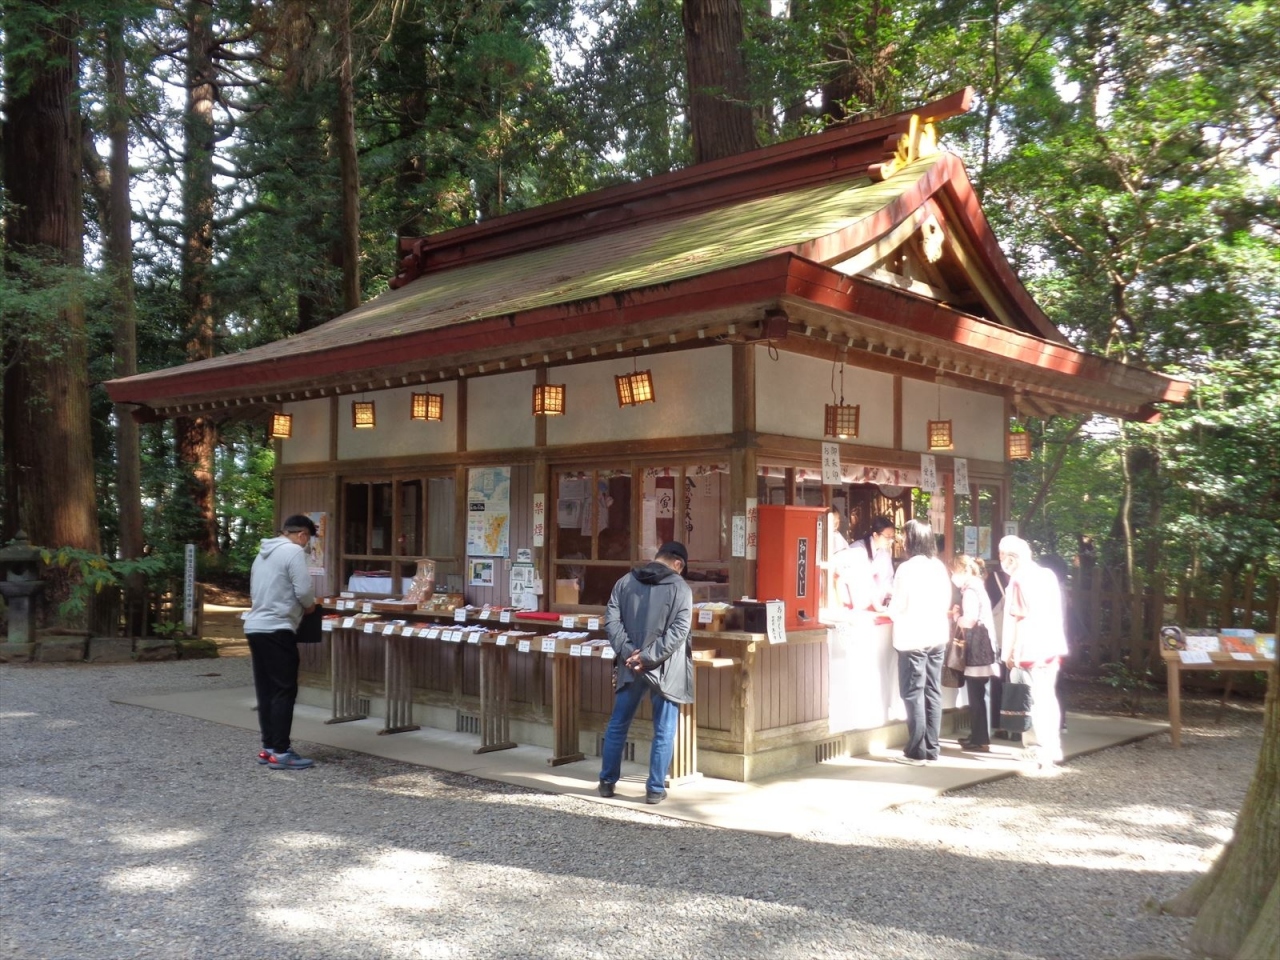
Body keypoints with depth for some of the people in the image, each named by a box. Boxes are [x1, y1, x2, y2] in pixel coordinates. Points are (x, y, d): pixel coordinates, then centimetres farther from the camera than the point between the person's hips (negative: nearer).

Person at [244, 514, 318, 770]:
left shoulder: (264, 552, 18)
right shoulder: (293, 551, -9)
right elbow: (303, 589, -16)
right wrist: (309, 606, 5)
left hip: (255, 626, 9)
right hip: (276, 629, -9)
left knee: (266, 690, 12)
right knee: (284, 691, -4)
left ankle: (269, 747, 16)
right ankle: (279, 752, -4)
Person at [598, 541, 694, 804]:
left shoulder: (625, 582, 6)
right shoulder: (681, 589, -5)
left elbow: (611, 619, -3)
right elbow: (679, 631, -15)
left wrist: (627, 651, -8)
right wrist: (648, 657, -15)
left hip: (630, 666, 3)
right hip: (665, 670, -3)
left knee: (617, 725, 16)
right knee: (664, 732, 7)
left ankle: (607, 782, 25)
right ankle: (655, 789, 10)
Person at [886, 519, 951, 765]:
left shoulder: (907, 568, -15)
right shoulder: (940, 567, 4)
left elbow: (897, 608, -12)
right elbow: (946, 603, 11)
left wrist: (892, 611, 9)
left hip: (913, 638, -6)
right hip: (937, 636, 6)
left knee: (913, 693, 0)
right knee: (933, 692, 11)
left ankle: (917, 751, 3)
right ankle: (931, 748, 16)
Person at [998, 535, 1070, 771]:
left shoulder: (1018, 579, -12)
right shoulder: (1048, 575, 10)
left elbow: (1014, 619, -14)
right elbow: (1056, 612, 15)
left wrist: (1009, 653, -10)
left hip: (1030, 650, -7)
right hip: (1052, 646, 8)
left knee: (1034, 701, -1)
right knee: (1047, 697, 15)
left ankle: (1040, 751, -1)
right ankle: (1053, 749, 20)